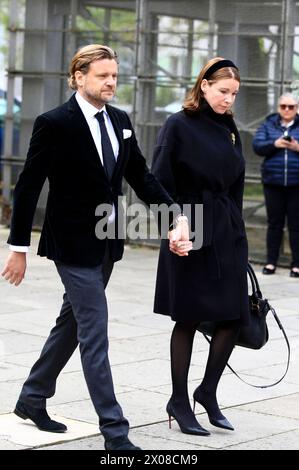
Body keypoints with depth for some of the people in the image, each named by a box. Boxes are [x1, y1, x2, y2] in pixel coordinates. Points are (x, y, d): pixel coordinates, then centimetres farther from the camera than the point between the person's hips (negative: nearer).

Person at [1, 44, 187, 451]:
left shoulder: (120, 121, 6)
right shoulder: (54, 123, -13)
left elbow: (141, 177, 10)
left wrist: (176, 215, -4)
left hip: (107, 242, 7)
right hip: (73, 243, -7)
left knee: (72, 324, 18)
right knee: (95, 333, -7)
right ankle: (114, 430, -3)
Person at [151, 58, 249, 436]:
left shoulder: (229, 129, 11)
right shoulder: (179, 126, -6)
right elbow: (160, 184, -10)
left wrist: (235, 232, 14)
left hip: (228, 234, 6)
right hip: (191, 235, -6)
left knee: (234, 316, 2)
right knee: (188, 319, 2)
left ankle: (208, 391, 20)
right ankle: (179, 401, 14)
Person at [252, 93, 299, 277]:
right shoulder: (268, 125, 8)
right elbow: (257, 145, -2)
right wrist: (274, 144, -18)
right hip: (273, 183, 2)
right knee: (274, 223, 7)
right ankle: (271, 262, 13)